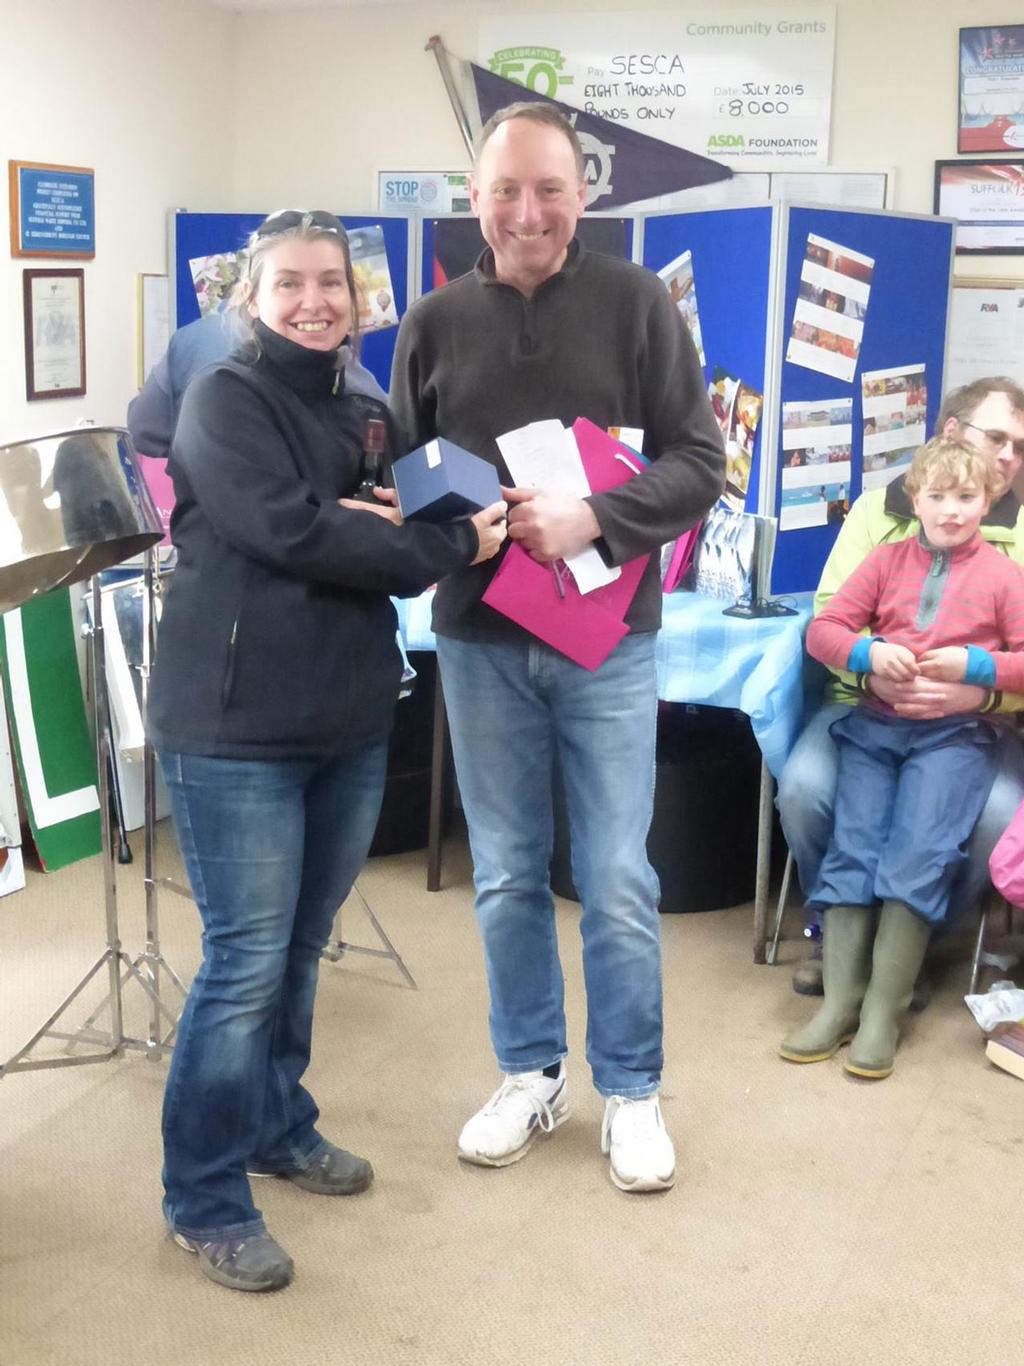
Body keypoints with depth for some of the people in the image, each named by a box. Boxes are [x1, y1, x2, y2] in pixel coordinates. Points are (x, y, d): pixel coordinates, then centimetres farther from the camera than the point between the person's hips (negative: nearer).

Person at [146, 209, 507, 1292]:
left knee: (299, 947, 17)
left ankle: (277, 1126, 36)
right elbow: (293, 532, -20)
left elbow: (379, 524, 14)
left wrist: (382, 520, -10)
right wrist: (448, 547, -14)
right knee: (247, 961, -3)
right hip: (236, 728, -7)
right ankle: (204, 1199, 11)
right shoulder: (223, 400, -7)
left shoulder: (353, 412, 16)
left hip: (347, 723, 7)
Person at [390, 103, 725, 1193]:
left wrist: (593, 520, -20)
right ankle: (530, 1075, 30)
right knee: (506, 876, 12)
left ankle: (630, 1090, 23)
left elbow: (699, 460, -5)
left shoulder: (635, 303, -3)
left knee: (617, 883, 4)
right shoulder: (435, 323, 4)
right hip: (478, 639, 2)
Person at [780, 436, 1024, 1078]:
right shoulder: (886, 560, 12)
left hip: (955, 733, -3)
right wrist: (868, 653, -11)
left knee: (918, 852, -19)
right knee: (853, 848, -12)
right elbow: (823, 628, 8)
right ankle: (841, 1001, -8)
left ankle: (885, 1010, -11)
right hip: (875, 725, 3)